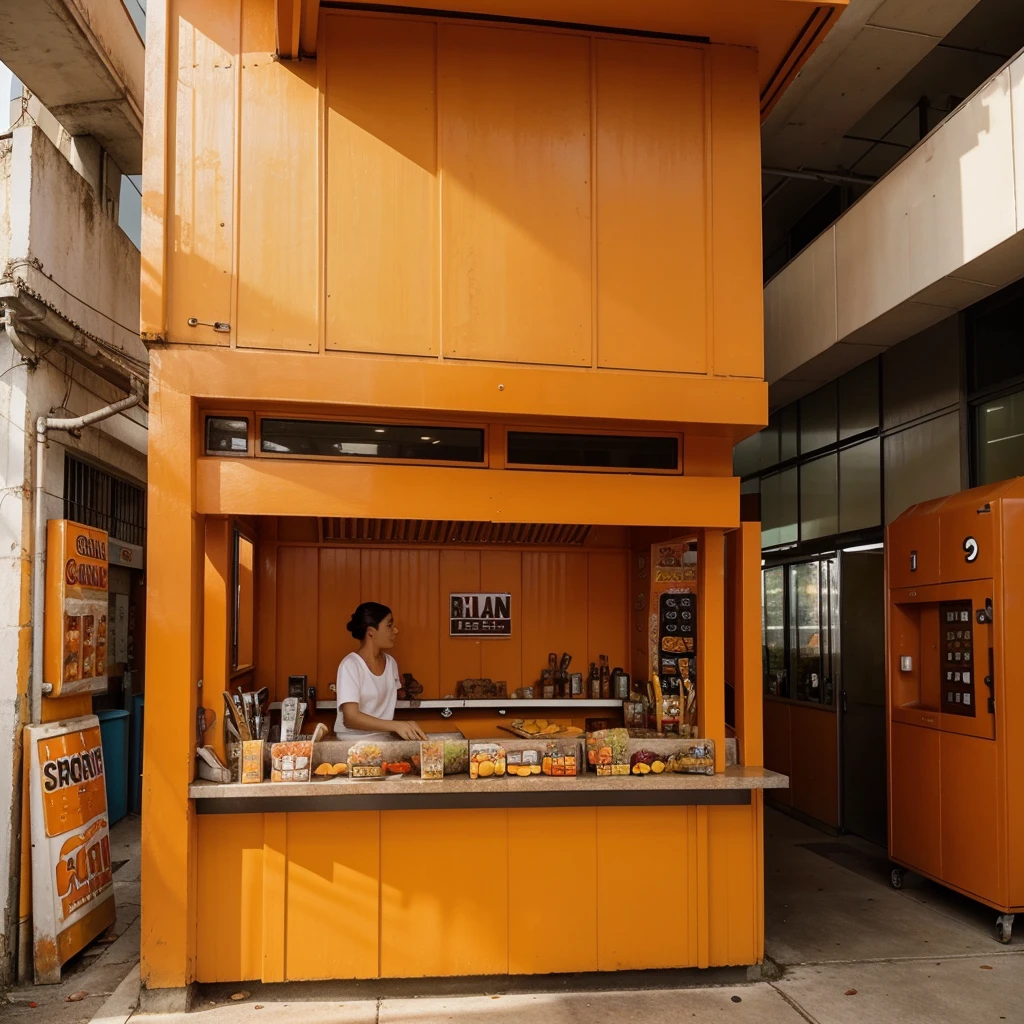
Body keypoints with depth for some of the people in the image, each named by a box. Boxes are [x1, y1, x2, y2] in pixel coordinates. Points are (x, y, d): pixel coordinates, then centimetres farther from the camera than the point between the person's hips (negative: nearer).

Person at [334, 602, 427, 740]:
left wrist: (404, 728, 0)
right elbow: (351, 718, -21)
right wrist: (396, 725, -29)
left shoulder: (391, 663, 8)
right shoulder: (350, 665, -13)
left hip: (383, 739, 6)